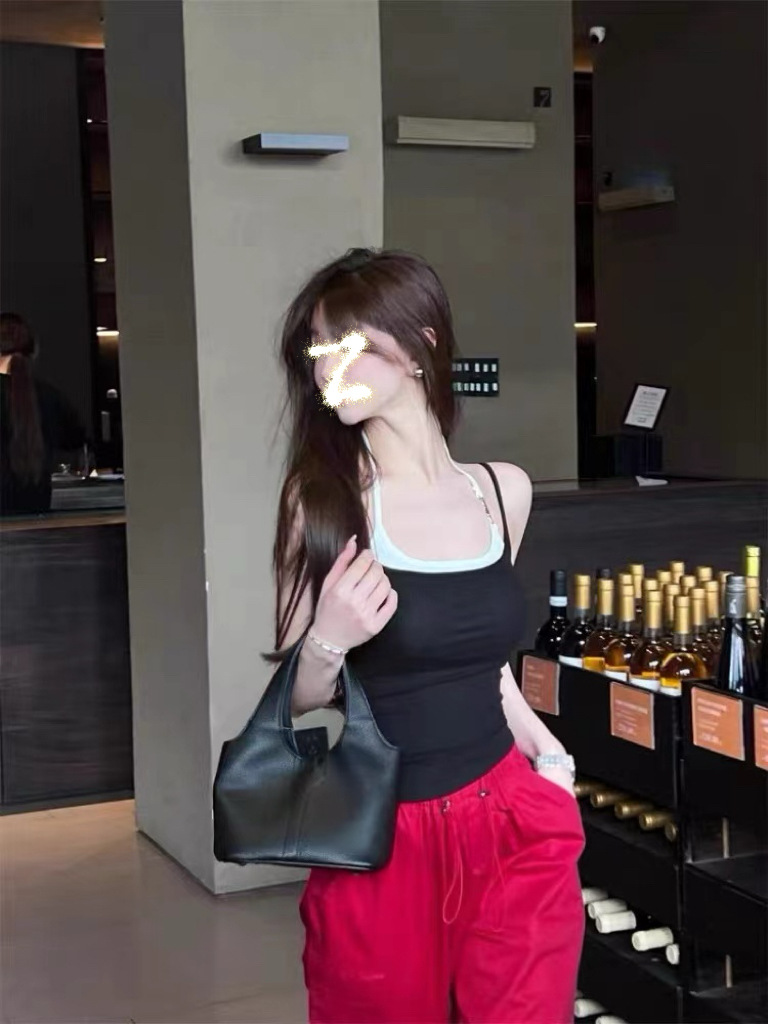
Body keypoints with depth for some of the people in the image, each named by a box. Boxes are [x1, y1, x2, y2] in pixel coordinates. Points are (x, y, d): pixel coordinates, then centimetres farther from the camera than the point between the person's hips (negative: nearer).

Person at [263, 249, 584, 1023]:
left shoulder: (505, 491, 0)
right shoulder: (324, 500, -9)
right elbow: (297, 696, -4)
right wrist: (329, 643, -23)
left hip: (517, 827, 3)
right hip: (385, 841, -3)